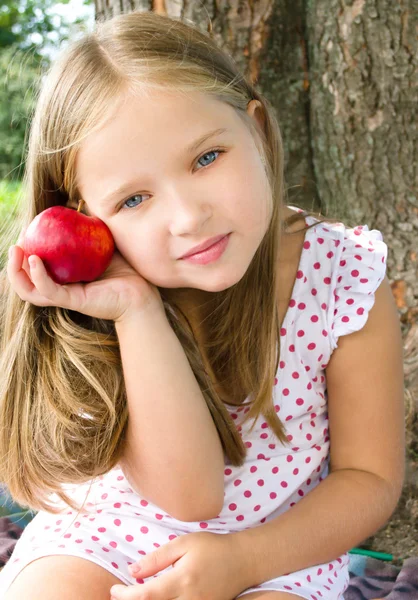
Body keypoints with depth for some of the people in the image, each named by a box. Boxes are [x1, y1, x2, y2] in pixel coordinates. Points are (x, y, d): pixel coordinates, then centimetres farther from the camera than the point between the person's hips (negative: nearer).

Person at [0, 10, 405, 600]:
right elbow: (189, 494, -21)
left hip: (276, 549, 0)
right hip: (107, 534, 0)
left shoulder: (347, 275, -16)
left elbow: (370, 477, -6)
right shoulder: (118, 294, -15)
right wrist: (138, 315, -30)